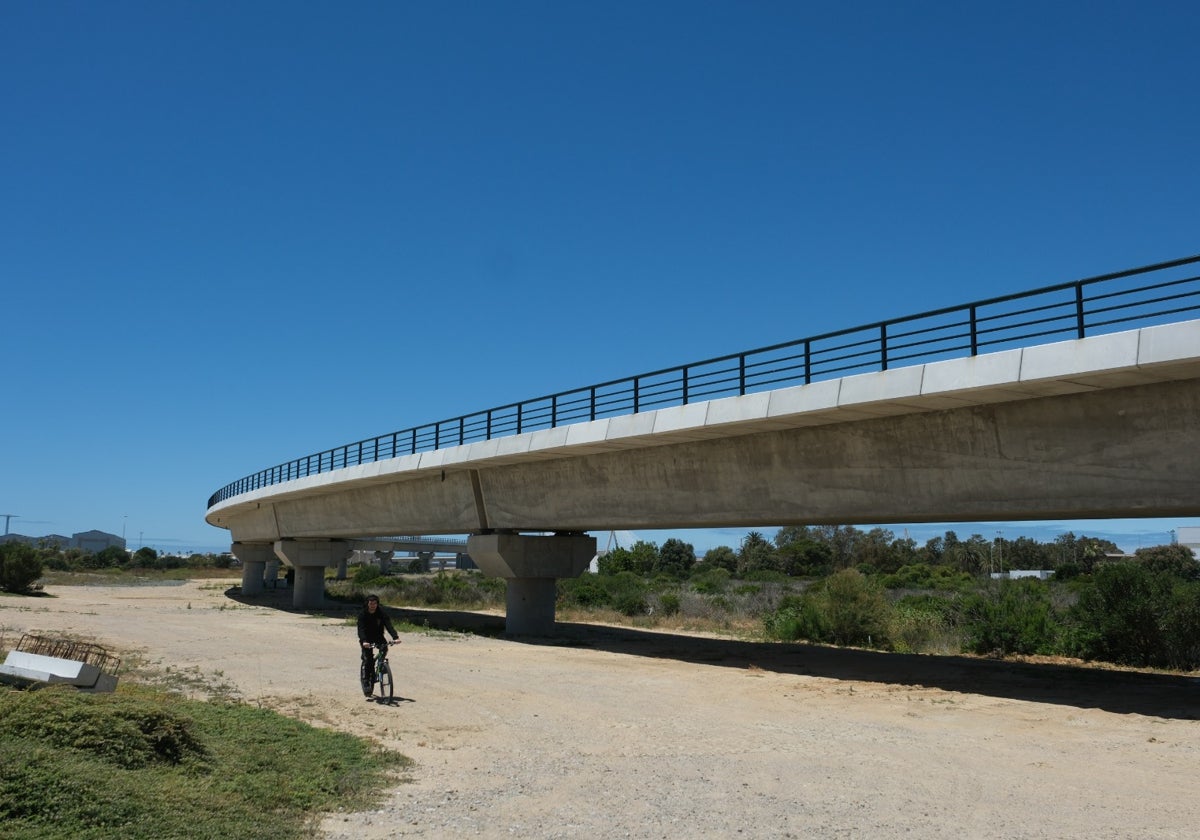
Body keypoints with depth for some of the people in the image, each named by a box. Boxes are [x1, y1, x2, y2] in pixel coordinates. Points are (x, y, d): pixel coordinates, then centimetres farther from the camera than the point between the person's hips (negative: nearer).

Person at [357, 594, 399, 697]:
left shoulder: (382, 613, -14)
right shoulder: (362, 614, -17)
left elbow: (388, 625, -24)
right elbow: (361, 629, -28)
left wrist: (395, 637, -40)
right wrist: (364, 641, -46)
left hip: (378, 637, 2)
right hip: (367, 639, -2)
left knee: (384, 648, -26)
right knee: (368, 660, -16)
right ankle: (366, 682, -5)